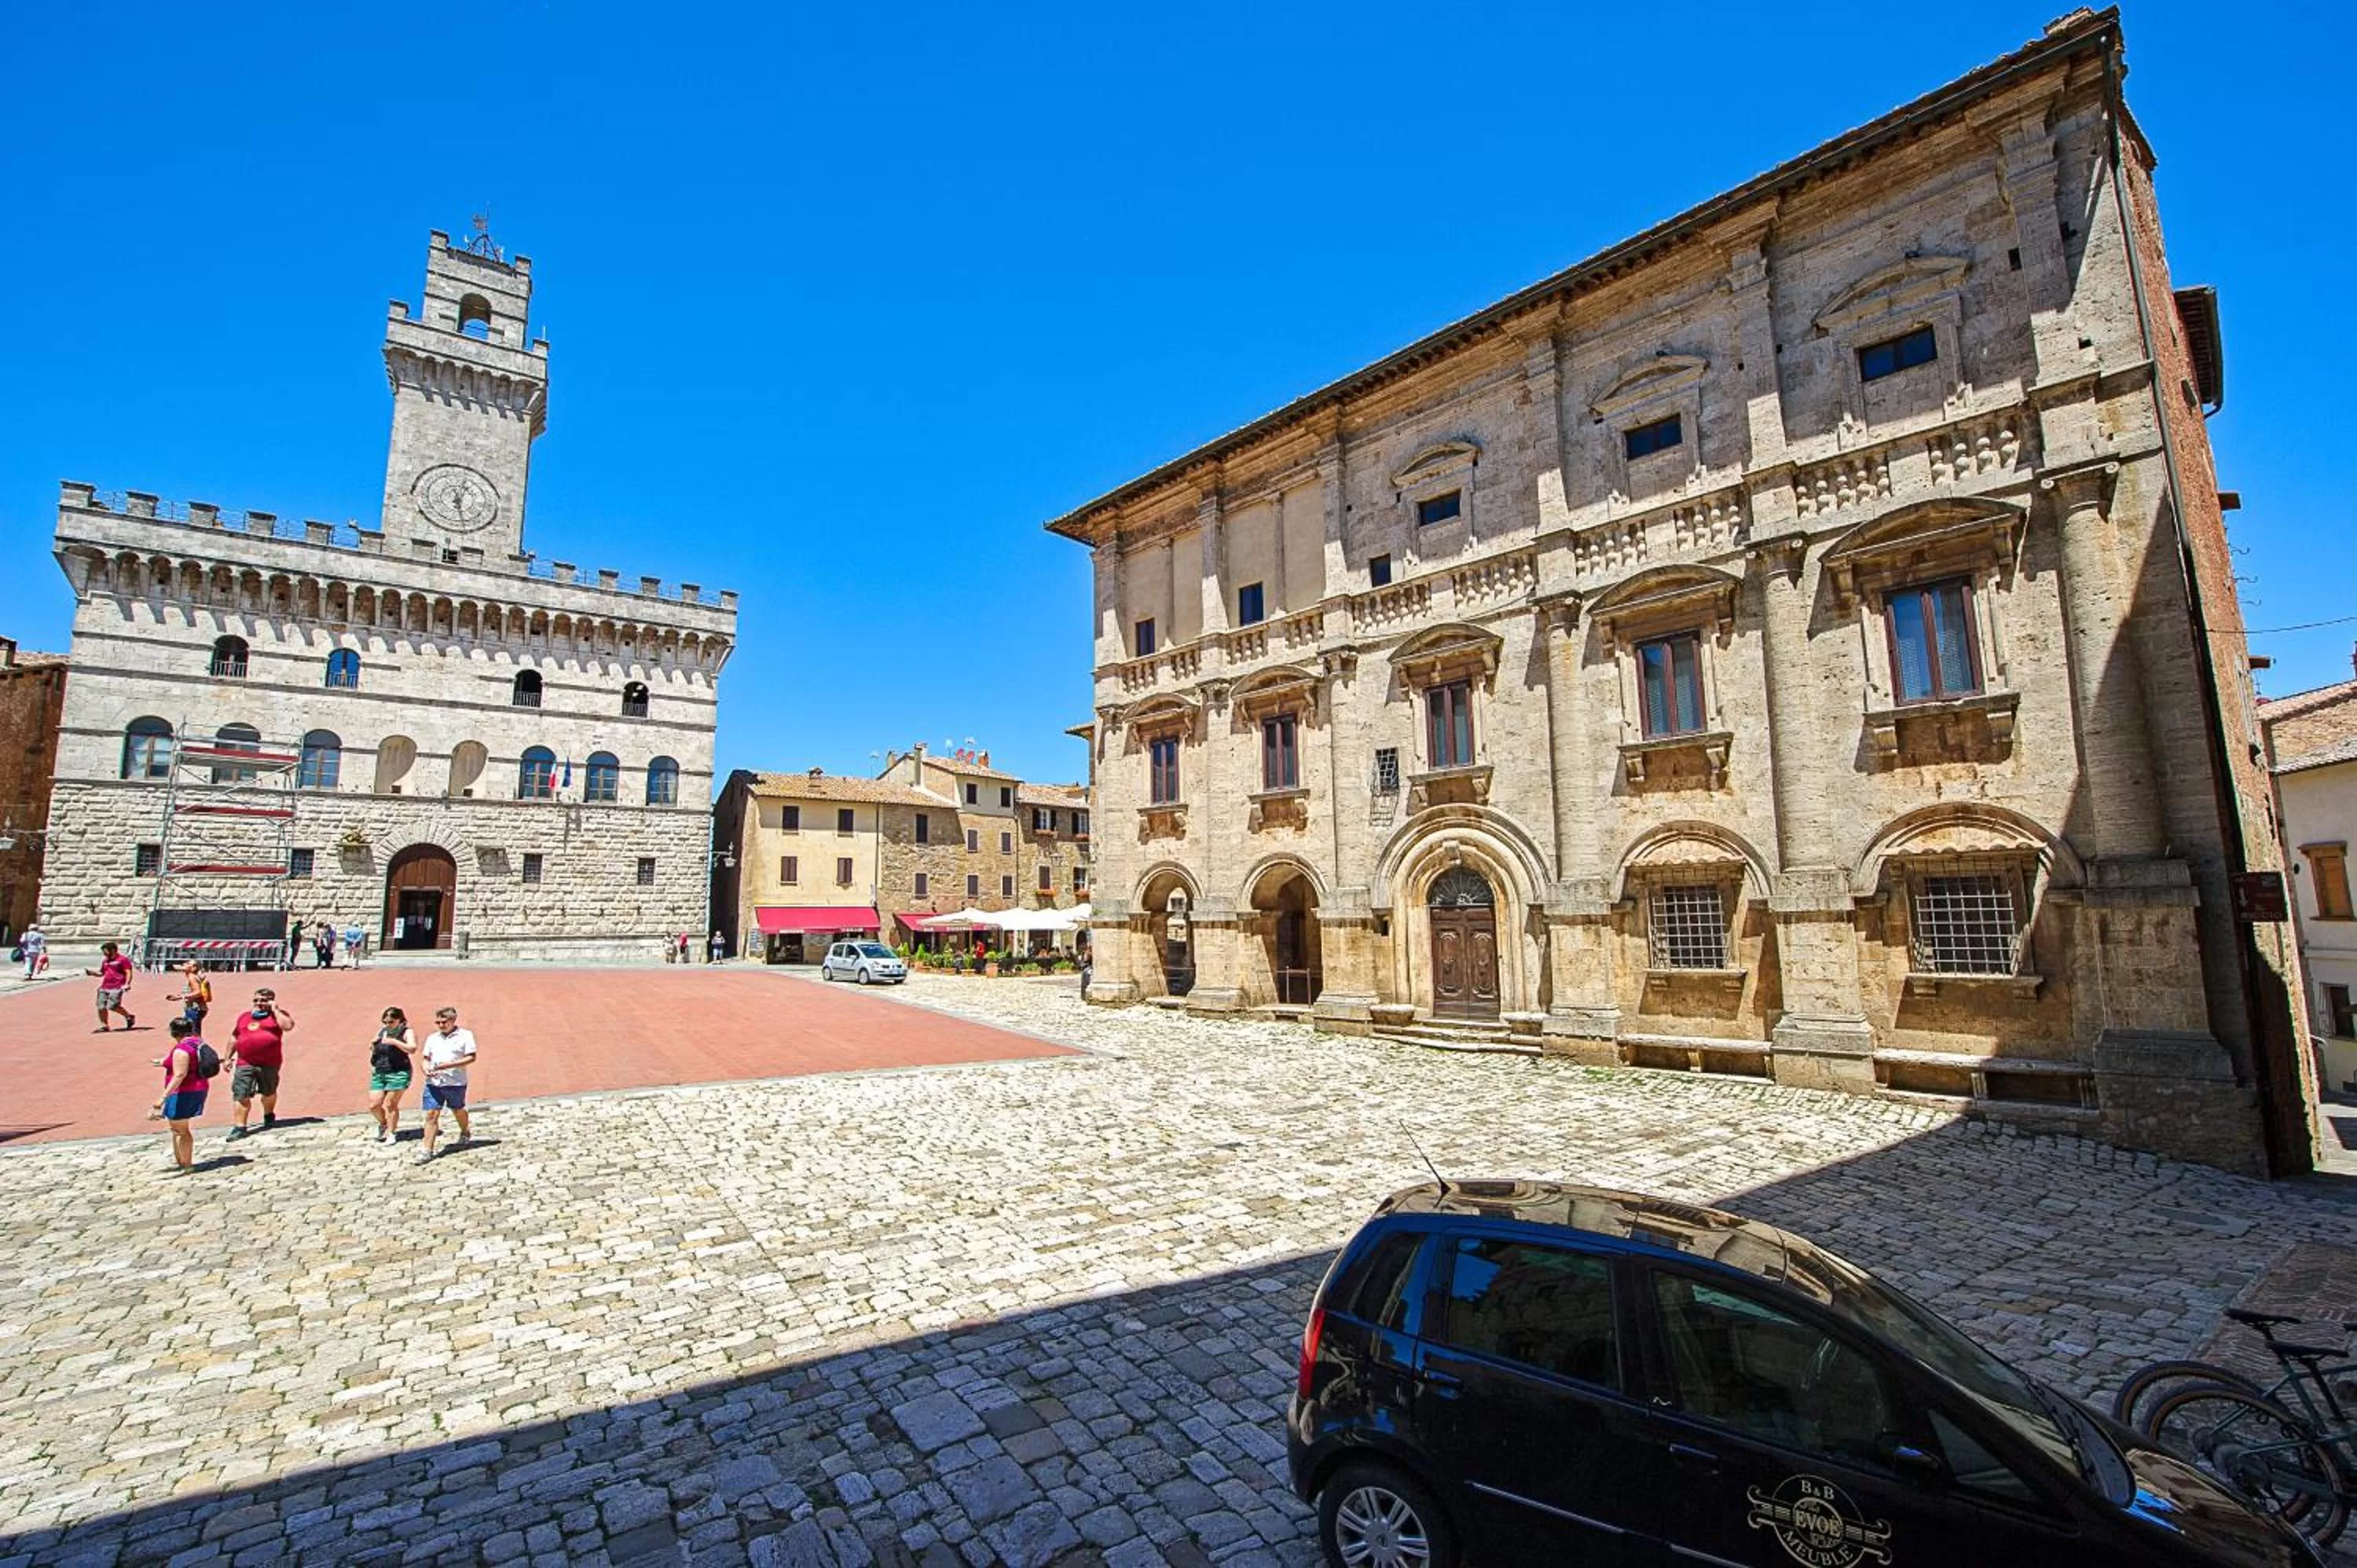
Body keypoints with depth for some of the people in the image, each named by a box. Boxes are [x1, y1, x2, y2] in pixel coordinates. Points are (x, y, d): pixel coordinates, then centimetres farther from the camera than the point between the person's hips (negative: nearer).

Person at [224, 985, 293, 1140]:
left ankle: (269, 1116, 38)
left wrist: (275, 1009, -14)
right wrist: (228, 1057, 16)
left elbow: (288, 1026, -22)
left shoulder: (277, 1015, 0)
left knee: (269, 1093, 15)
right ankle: (240, 1127, -2)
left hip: (269, 1063, -2)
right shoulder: (244, 1016, 13)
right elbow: (234, 1038, 21)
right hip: (245, 1064, 2)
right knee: (241, 1095, -6)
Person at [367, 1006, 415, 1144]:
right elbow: (372, 1049, 27)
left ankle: (391, 1133, 13)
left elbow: (412, 1049, -22)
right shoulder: (382, 1031, 11)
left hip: (398, 1073, -6)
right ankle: (383, 1124, 32)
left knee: (390, 1104, -1)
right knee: (373, 1105, 4)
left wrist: (394, 1041, -27)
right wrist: (372, 1045, 3)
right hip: (379, 1073, 6)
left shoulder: (406, 1032, -7)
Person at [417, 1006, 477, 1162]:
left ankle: (465, 1134, 40)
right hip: (433, 1082, 3)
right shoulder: (432, 1038, 10)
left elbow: (471, 1057, -9)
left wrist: (450, 1065, -20)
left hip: (456, 1083, -3)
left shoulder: (465, 1035, -5)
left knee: (458, 1111, 15)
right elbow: (426, 1058, 13)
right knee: (431, 1115, -2)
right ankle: (428, 1151, 2)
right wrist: (426, 1069, -9)